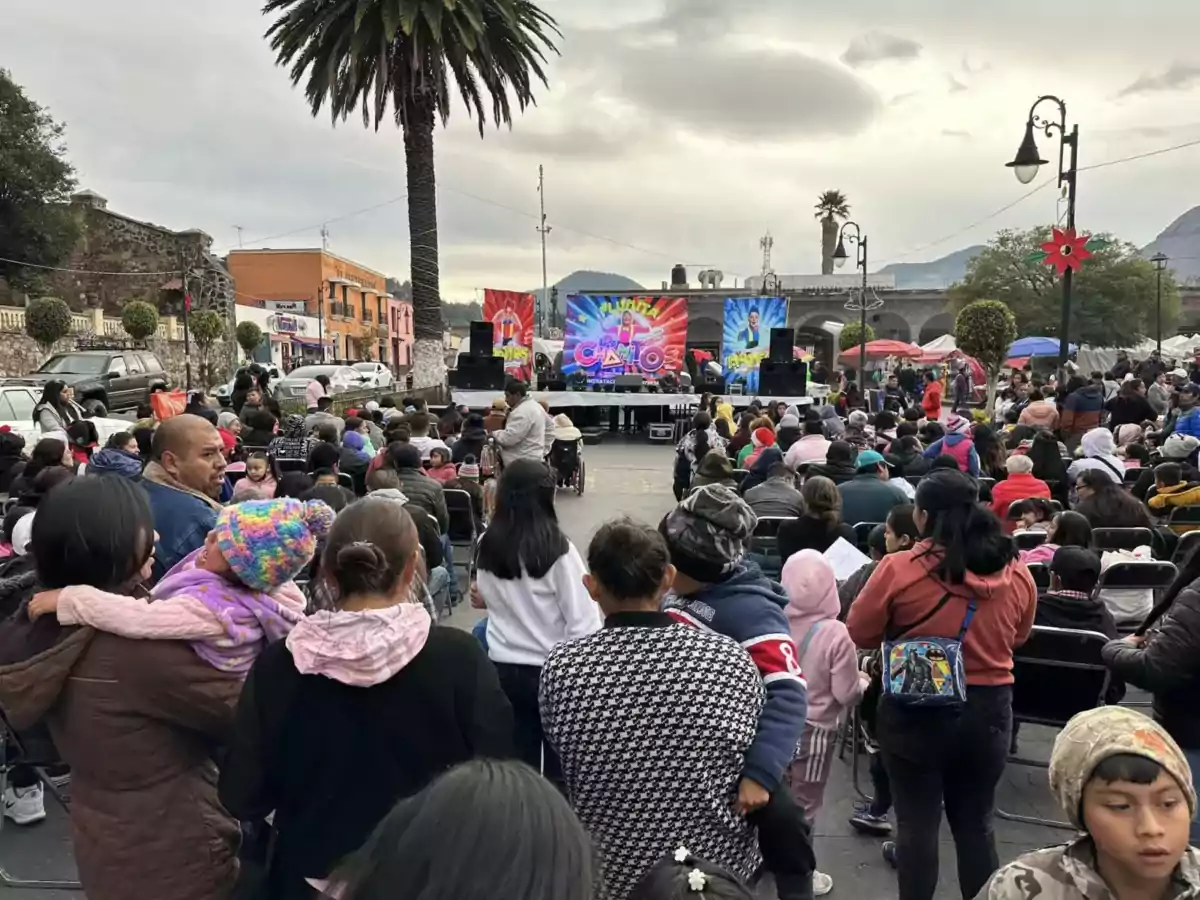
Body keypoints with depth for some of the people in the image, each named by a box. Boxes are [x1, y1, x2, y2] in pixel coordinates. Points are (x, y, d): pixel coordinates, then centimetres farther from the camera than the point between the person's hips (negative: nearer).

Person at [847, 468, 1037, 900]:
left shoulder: (899, 569, -18)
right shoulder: (1017, 573, -6)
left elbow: (859, 634, -7)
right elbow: (1018, 637, 12)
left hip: (915, 710, -3)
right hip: (989, 708, 4)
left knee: (917, 822, 11)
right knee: (975, 823, 19)